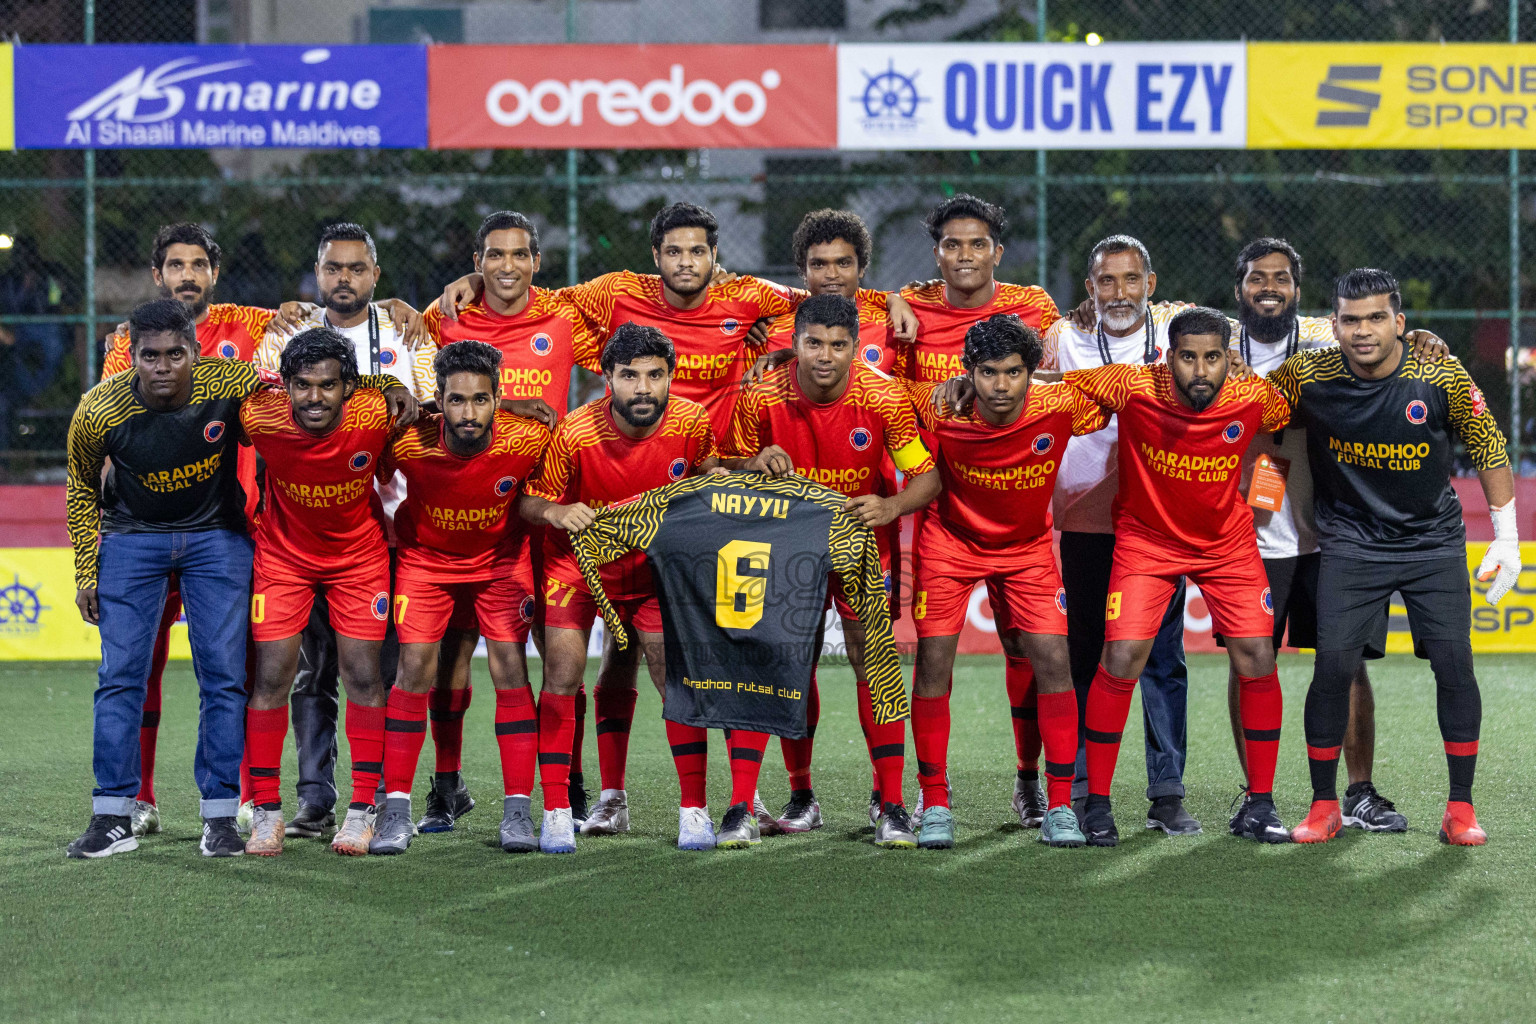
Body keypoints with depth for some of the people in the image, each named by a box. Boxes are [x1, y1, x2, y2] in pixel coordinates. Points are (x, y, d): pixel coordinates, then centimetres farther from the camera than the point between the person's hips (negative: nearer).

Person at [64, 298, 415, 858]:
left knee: (224, 675, -5)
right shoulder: (99, 410, -18)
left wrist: (388, 387, -16)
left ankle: (221, 815, 2)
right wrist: (86, 571, -1)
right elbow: (82, 488, 1)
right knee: (120, 674, -5)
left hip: (217, 536, 0)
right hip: (132, 539, 0)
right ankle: (112, 817, 2)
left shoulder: (230, 383, -20)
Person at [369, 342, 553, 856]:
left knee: (510, 669, -10)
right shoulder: (409, 442, -29)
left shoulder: (527, 439, -27)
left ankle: (517, 810, -4)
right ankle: (396, 809, -1)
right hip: (425, 557, 0)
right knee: (415, 669, -10)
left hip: (500, 557, 0)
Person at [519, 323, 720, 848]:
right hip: (579, 556, -2)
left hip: (655, 562, 2)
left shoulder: (691, 423, -18)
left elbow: (709, 472, 4)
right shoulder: (573, 434, -26)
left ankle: (694, 810, 5)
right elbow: (528, 499, -15)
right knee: (562, 672, -12)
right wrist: (556, 512, -36)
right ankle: (556, 812, -4)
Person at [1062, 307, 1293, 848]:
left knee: (1257, 657, -6)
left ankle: (1261, 805, 9)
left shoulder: (1255, 398, -18)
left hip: (1228, 541, 2)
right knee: (1122, 657, -14)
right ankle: (1096, 804, 1)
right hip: (1145, 536, -2)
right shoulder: (1133, 387, -23)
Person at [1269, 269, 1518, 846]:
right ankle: (1324, 806, 3)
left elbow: (1488, 449, 0)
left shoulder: (1441, 378, -11)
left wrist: (1506, 539, 0)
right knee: (1334, 664, -11)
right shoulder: (1307, 376, -11)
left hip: (1434, 540, 0)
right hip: (1351, 543, 0)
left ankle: (1460, 809, 3)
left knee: (1454, 662, -8)